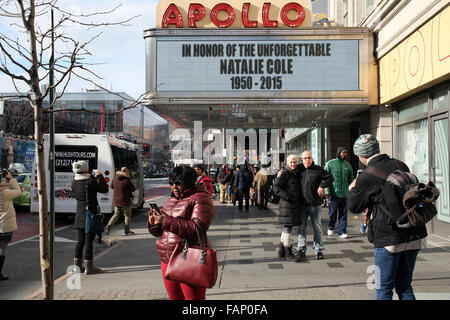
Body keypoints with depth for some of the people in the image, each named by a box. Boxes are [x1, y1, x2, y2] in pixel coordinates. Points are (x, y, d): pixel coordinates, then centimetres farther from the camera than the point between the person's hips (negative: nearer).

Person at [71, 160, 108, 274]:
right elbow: (104, 189, -7)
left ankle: (77, 265, 23)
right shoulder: (91, 182, -16)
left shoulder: (74, 183, 2)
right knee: (89, 241, -2)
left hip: (80, 216, 6)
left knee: (81, 240, 16)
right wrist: (100, 176, 5)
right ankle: (88, 267, 3)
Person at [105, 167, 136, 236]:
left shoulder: (115, 178, 1)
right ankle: (127, 231, 14)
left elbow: (111, 186, 17)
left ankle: (108, 226, 2)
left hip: (116, 201, 5)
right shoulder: (127, 179, -16)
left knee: (116, 214, 19)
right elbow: (133, 189, -6)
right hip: (125, 201, -5)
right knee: (127, 215, 9)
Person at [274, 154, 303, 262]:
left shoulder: (297, 173, 15)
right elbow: (276, 187, -16)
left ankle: (282, 252, 25)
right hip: (287, 204, -9)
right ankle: (288, 253, 2)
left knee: (287, 228, 15)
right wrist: (288, 197, -21)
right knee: (288, 228, -5)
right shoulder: (284, 173, -10)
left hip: (295, 204, 9)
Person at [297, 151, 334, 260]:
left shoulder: (318, 170, -1)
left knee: (317, 228, 7)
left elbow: (330, 178, 6)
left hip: (315, 205, -1)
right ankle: (301, 249, 17)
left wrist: (322, 186, -6)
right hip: (302, 204, 2)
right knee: (301, 228, 7)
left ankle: (318, 250, 16)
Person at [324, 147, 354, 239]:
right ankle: (330, 228, 27)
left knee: (343, 214, 4)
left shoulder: (348, 165, 11)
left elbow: (351, 179, 18)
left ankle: (342, 231, 11)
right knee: (332, 213, 3)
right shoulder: (330, 164, 0)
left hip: (344, 194, 3)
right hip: (333, 193, -3)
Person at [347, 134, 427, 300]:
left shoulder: (366, 177, -12)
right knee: (404, 286, 16)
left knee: (384, 289, 7)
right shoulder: (400, 165, 6)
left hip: (389, 238, -6)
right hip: (414, 236, 6)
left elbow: (354, 206, 0)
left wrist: (352, 189, 20)